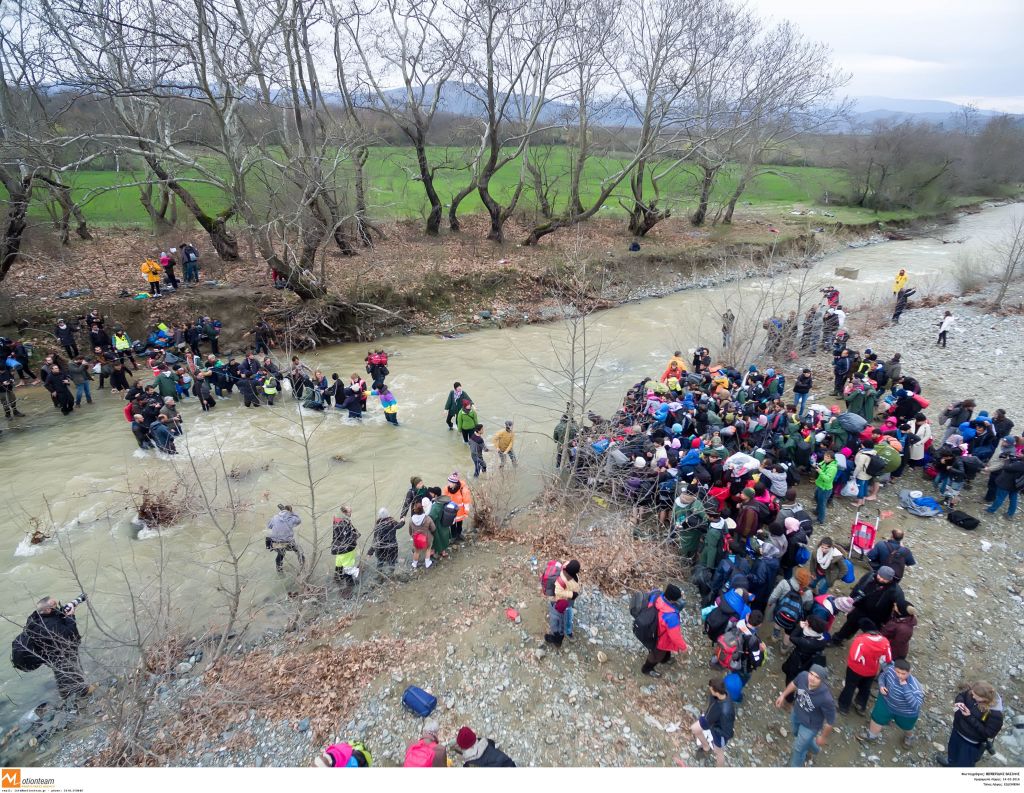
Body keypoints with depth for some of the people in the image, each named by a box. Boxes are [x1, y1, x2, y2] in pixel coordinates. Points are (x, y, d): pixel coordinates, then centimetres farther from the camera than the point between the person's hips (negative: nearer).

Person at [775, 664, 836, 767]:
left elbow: (830, 721, -23)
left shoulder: (826, 699, -42)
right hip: (796, 713, 5)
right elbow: (794, 683, -3)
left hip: (810, 725, -5)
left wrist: (823, 737, -9)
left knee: (798, 748, 16)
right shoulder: (803, 676, -29)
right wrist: (783, 695, 6)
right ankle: (814, 748, 66)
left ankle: (795, 766, 47)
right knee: (797, 734, 34)